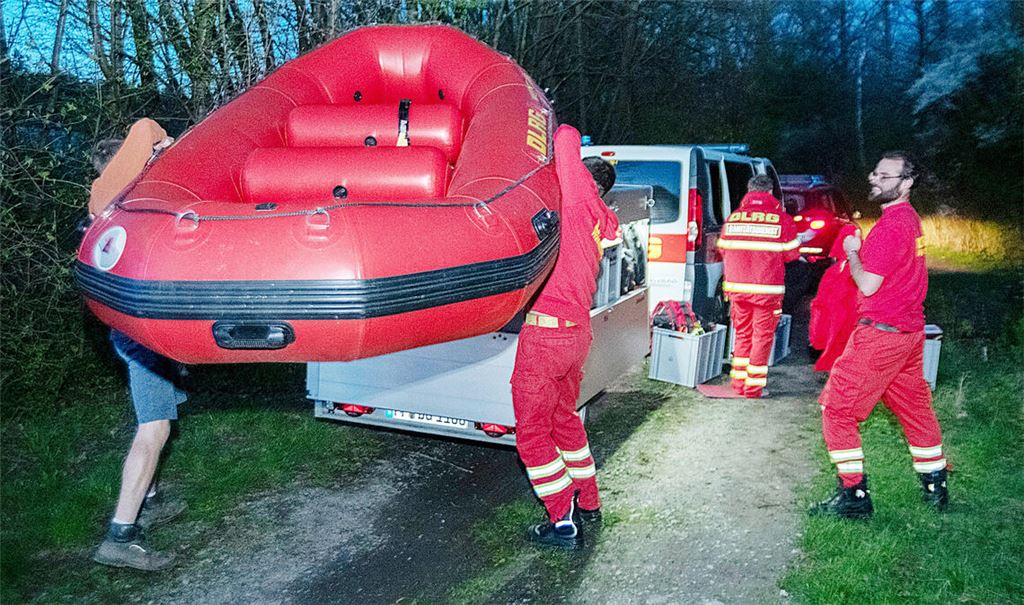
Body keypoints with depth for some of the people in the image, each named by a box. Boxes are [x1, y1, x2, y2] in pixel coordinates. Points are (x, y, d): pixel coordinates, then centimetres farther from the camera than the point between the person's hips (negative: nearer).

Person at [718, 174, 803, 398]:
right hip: (766, 289, -3)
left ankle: (739, 382, 22)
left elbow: (724, 251, 11)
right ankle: (753, 386, 9)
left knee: (742, 334, 16)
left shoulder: (732, 218, 3)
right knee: (762, 336, 7)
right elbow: (791, 254, 1)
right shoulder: (781, 219, -7)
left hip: (736, 287, 4)